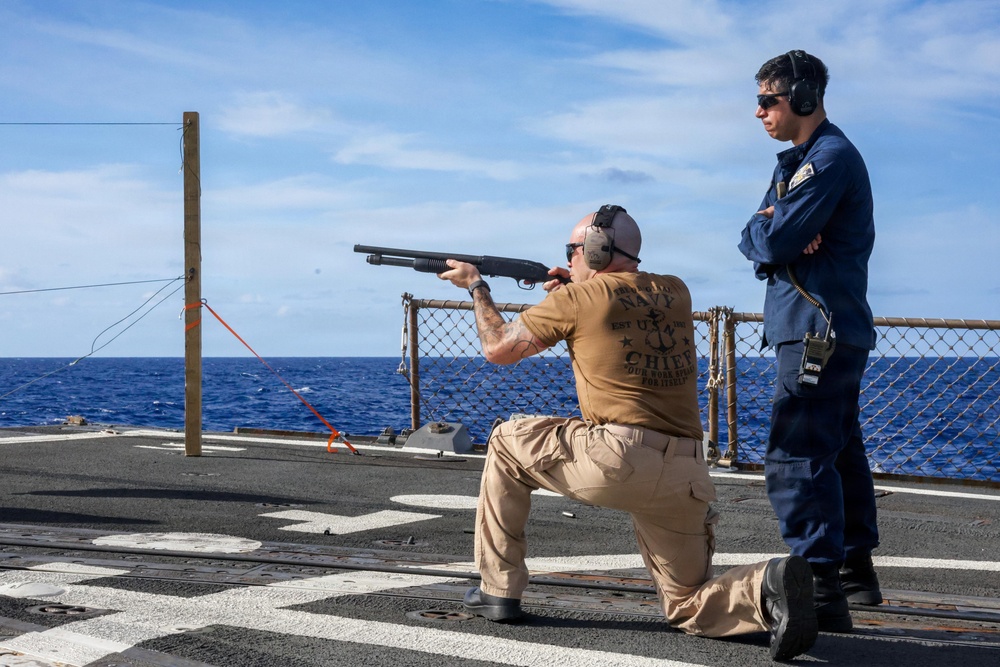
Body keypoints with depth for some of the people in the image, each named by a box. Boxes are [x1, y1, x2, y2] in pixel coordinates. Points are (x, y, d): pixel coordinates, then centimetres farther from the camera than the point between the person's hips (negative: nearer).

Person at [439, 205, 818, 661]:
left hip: (614, 461, -5)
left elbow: (498, 348, 15)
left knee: (506, 443, 22)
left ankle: (499, 591, 23)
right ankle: (767, 586, -16)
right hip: (686, 476, 5)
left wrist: (476, 286, 30)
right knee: (688, 610, 17)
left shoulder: (576, 299, 1)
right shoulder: (675, 293, 15)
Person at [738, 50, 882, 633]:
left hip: (821, 328, -11)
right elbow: (759, 242, 11)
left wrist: (764, 232, 0)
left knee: (797, 458, -15)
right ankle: (856, 570, 29)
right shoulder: (797, 161, 18)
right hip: (832, 329, 11)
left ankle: (820, 591, -17)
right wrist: (775, 235, -10)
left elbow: (773, 240, -21)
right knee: (839, 449, 17)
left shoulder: (831, 157, -13)